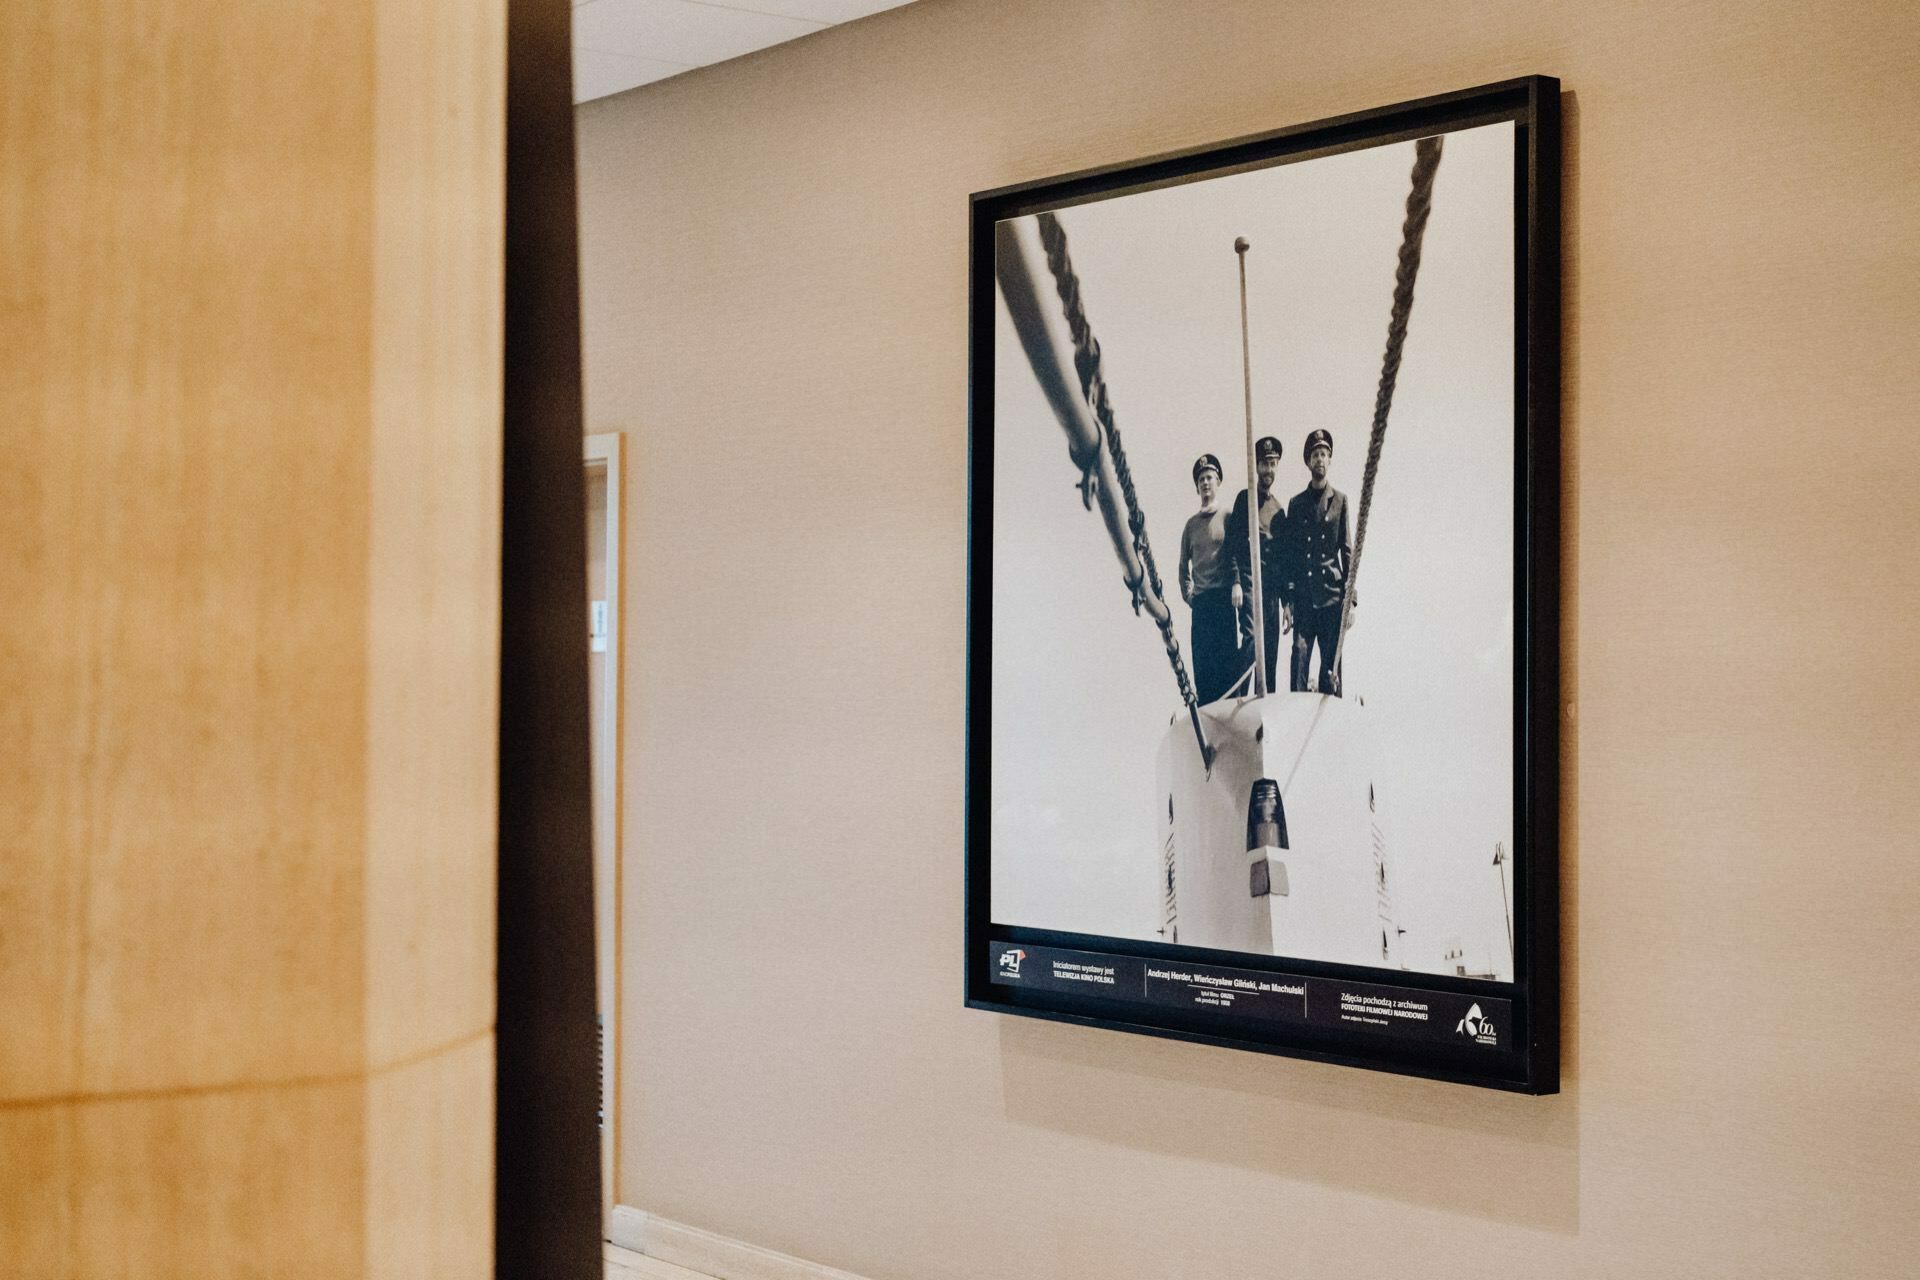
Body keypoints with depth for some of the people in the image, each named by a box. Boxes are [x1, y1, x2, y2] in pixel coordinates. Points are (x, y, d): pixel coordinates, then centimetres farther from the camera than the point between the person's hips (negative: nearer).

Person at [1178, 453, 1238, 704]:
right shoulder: (1191, 523, 15)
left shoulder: (1228, 518, 3)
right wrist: (1187, 594, 12)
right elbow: (1184, 564, 22)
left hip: (1225, 598, -4)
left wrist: (1237, 585, -10)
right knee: (1202, 661, 1)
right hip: (1200, 601, 4)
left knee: (1227, 655, -6)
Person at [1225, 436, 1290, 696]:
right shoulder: (1245, 499, 6)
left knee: (1271, 651, 2)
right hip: (1250, 582, -5)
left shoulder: (1281, 507, 20)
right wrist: (1236, 582, -14)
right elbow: (1233, 543, -2)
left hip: (1274, 587, 5)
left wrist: (1288, 601, 15)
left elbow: (1286, 556, 20)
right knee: (1252, 639, -20)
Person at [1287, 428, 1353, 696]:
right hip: (1303, 598, 1)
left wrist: (1350, 601, -2)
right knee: (1299, 658, -6)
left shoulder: (1340, 500, 6)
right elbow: (1290, 552, 11)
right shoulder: (1296, 503, 11)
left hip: (1332, 596, -1)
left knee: (1331, 663, 2)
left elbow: (1347, 552, 3)